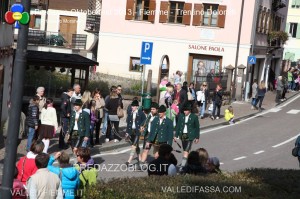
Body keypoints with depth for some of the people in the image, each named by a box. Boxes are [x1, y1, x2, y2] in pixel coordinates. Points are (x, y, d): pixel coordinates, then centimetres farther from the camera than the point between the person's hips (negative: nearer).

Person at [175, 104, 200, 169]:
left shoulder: (194, 117, -6)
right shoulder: (181, 116, 3)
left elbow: (197, 127, 2)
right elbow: (178, 126, 8)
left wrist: (197, 137, 4)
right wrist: (176, 135, 5)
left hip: (190, 136, -4)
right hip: (182, 135, 4)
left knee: (186, 151, -13)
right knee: (185, 150, 15)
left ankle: (182, 165, -16)